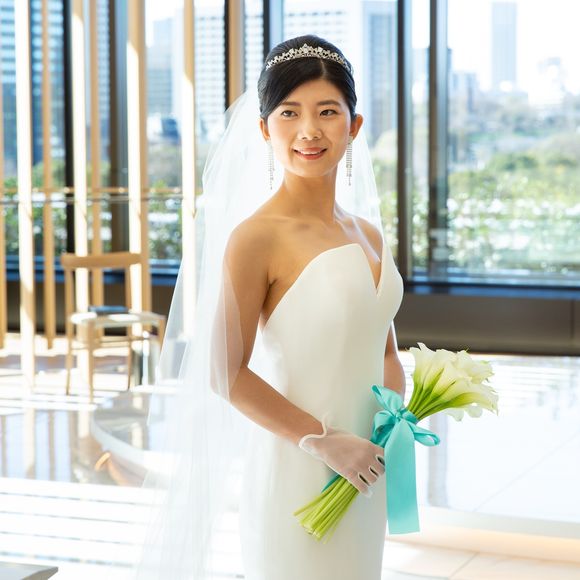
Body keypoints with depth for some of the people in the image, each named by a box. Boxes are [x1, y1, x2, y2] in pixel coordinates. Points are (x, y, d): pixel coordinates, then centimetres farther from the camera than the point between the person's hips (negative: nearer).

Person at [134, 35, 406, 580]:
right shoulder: (257, 237, -14)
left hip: (363, 475, 7)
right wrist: (324, 441, -16)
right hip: (295, 472, -7)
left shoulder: (368, 234, 8)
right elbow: (225, 374, -18)